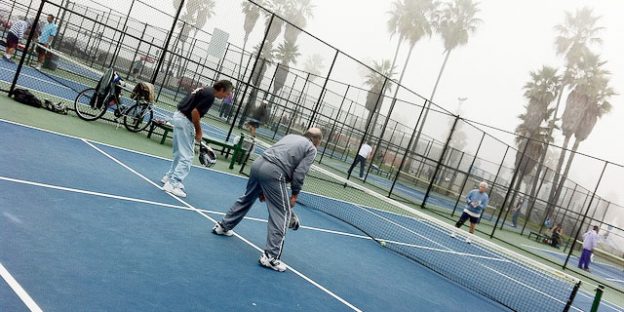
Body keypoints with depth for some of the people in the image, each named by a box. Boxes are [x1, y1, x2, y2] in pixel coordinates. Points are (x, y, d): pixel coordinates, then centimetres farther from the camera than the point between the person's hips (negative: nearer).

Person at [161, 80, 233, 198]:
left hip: (179, 116, 10)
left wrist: (197, 129, 17)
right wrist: (198, 131, -11)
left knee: (179, 153, 22)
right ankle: (173, 184, -5)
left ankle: (170, 177, 33)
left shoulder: (206, 90, 13)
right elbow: (195, 112, -22)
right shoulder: (210, 96, -16)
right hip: (185, 121, -10)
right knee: (186, 157, -5)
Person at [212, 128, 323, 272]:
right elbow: (299, 173, -5)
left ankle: (223, 226, 46)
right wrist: (294, 195, 8)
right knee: (282, 214, 1)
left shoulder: (290, 136, 27)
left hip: (258, 163, 8)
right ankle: (271, 256, -1)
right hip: (273, 172, -8)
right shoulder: (311, 149, 7)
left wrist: (262, 188, 28)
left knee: (246, 199, 29)